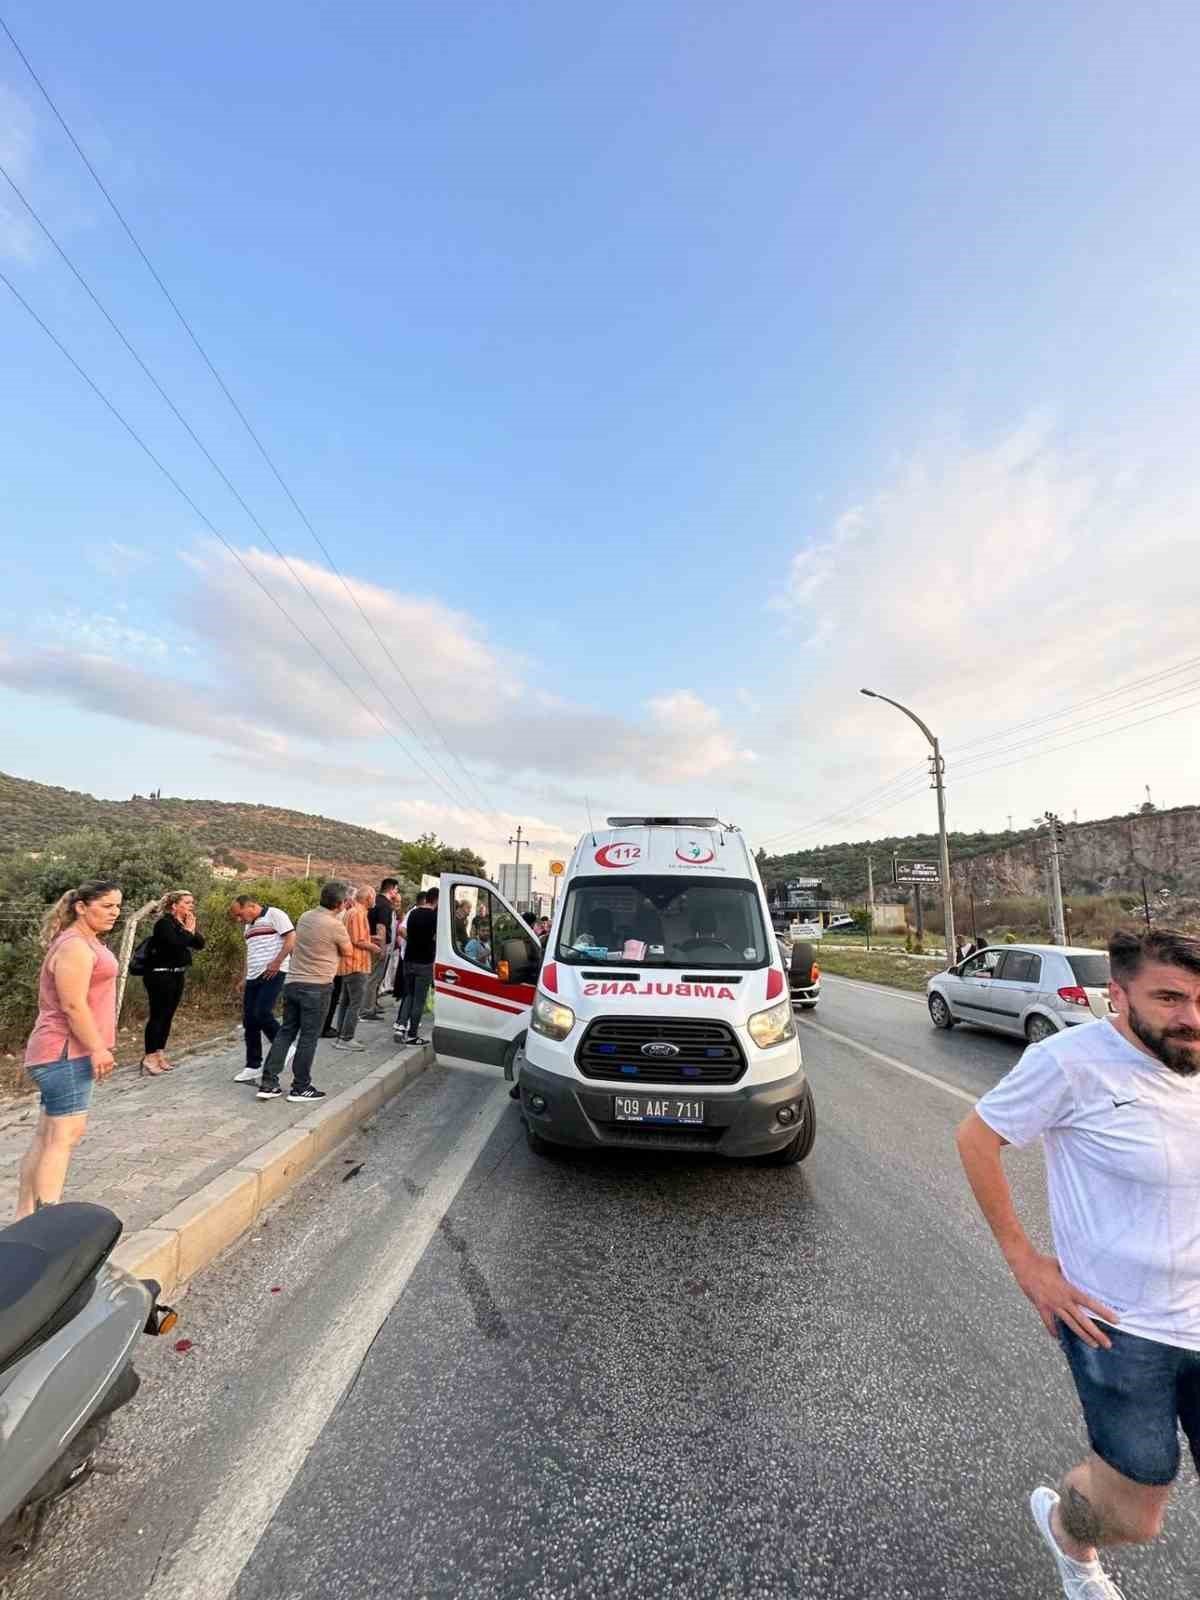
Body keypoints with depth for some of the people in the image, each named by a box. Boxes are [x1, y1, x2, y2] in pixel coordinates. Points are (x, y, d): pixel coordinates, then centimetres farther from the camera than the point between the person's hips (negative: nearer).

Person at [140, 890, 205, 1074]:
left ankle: (160, 1055, 19)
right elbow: (176, 943, -28)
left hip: (178, 975, 8)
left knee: (168, 1016, 11)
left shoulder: (185, 924, 10)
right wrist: (188, 931, -13)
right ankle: (149, 1058, 3)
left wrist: (192, 930, -5)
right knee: (157, 1016, -4)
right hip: (160, 975, -8)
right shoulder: (165, 923, -14)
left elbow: (200, 944, 7)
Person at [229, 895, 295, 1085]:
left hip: (272, 974, -9)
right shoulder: (248, 925, 19)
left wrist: (277, 962, -20)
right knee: (249, 1021, 8)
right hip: (253, 977, 9)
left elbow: (291, 938, -15)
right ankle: (253, 1066, 18)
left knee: (262, 1014, -16)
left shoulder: (274, 914, -8)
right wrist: (245, 979, 20)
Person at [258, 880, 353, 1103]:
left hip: (292, 982, 7)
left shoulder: (305, 917, 6)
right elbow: (348, 951, -2)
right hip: (316, 986, -7)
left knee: (286, 1031, 15)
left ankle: (268, 1083, 17)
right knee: (309, 1036, 4)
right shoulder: (335, 925, -17)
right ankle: (300, 1087, 13)